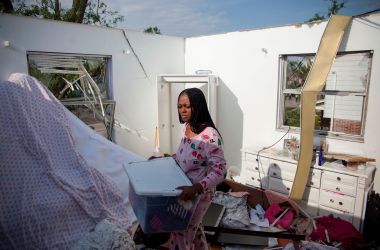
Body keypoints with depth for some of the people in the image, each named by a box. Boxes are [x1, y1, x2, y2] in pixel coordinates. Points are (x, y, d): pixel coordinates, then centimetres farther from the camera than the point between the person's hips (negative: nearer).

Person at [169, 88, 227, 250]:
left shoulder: (209, 135, -27)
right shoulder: (186, 127, -1)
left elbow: (220, 171, -30)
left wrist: (196, 188, -42)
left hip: (200, 193, -8)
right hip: (186, 190, 8)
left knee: (180, 235, 6)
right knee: (194, 228, 26)